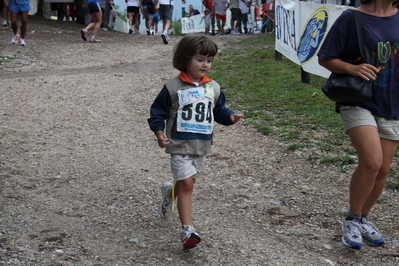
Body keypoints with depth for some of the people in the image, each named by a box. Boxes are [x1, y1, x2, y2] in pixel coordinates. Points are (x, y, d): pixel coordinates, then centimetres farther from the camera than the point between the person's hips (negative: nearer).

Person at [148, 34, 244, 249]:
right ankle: (187, 230, -8)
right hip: (180, 145, -5)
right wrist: (159, 132, -19)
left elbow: (219, 110, 14)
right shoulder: (173, 88, -9)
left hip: (202, 145, 5)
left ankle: (170, 193, 53)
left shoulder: (213, 88, 5)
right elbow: (158, 112, -4)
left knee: (187, 181, 18)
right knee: (186, 183, -12)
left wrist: (230, 117, -6)